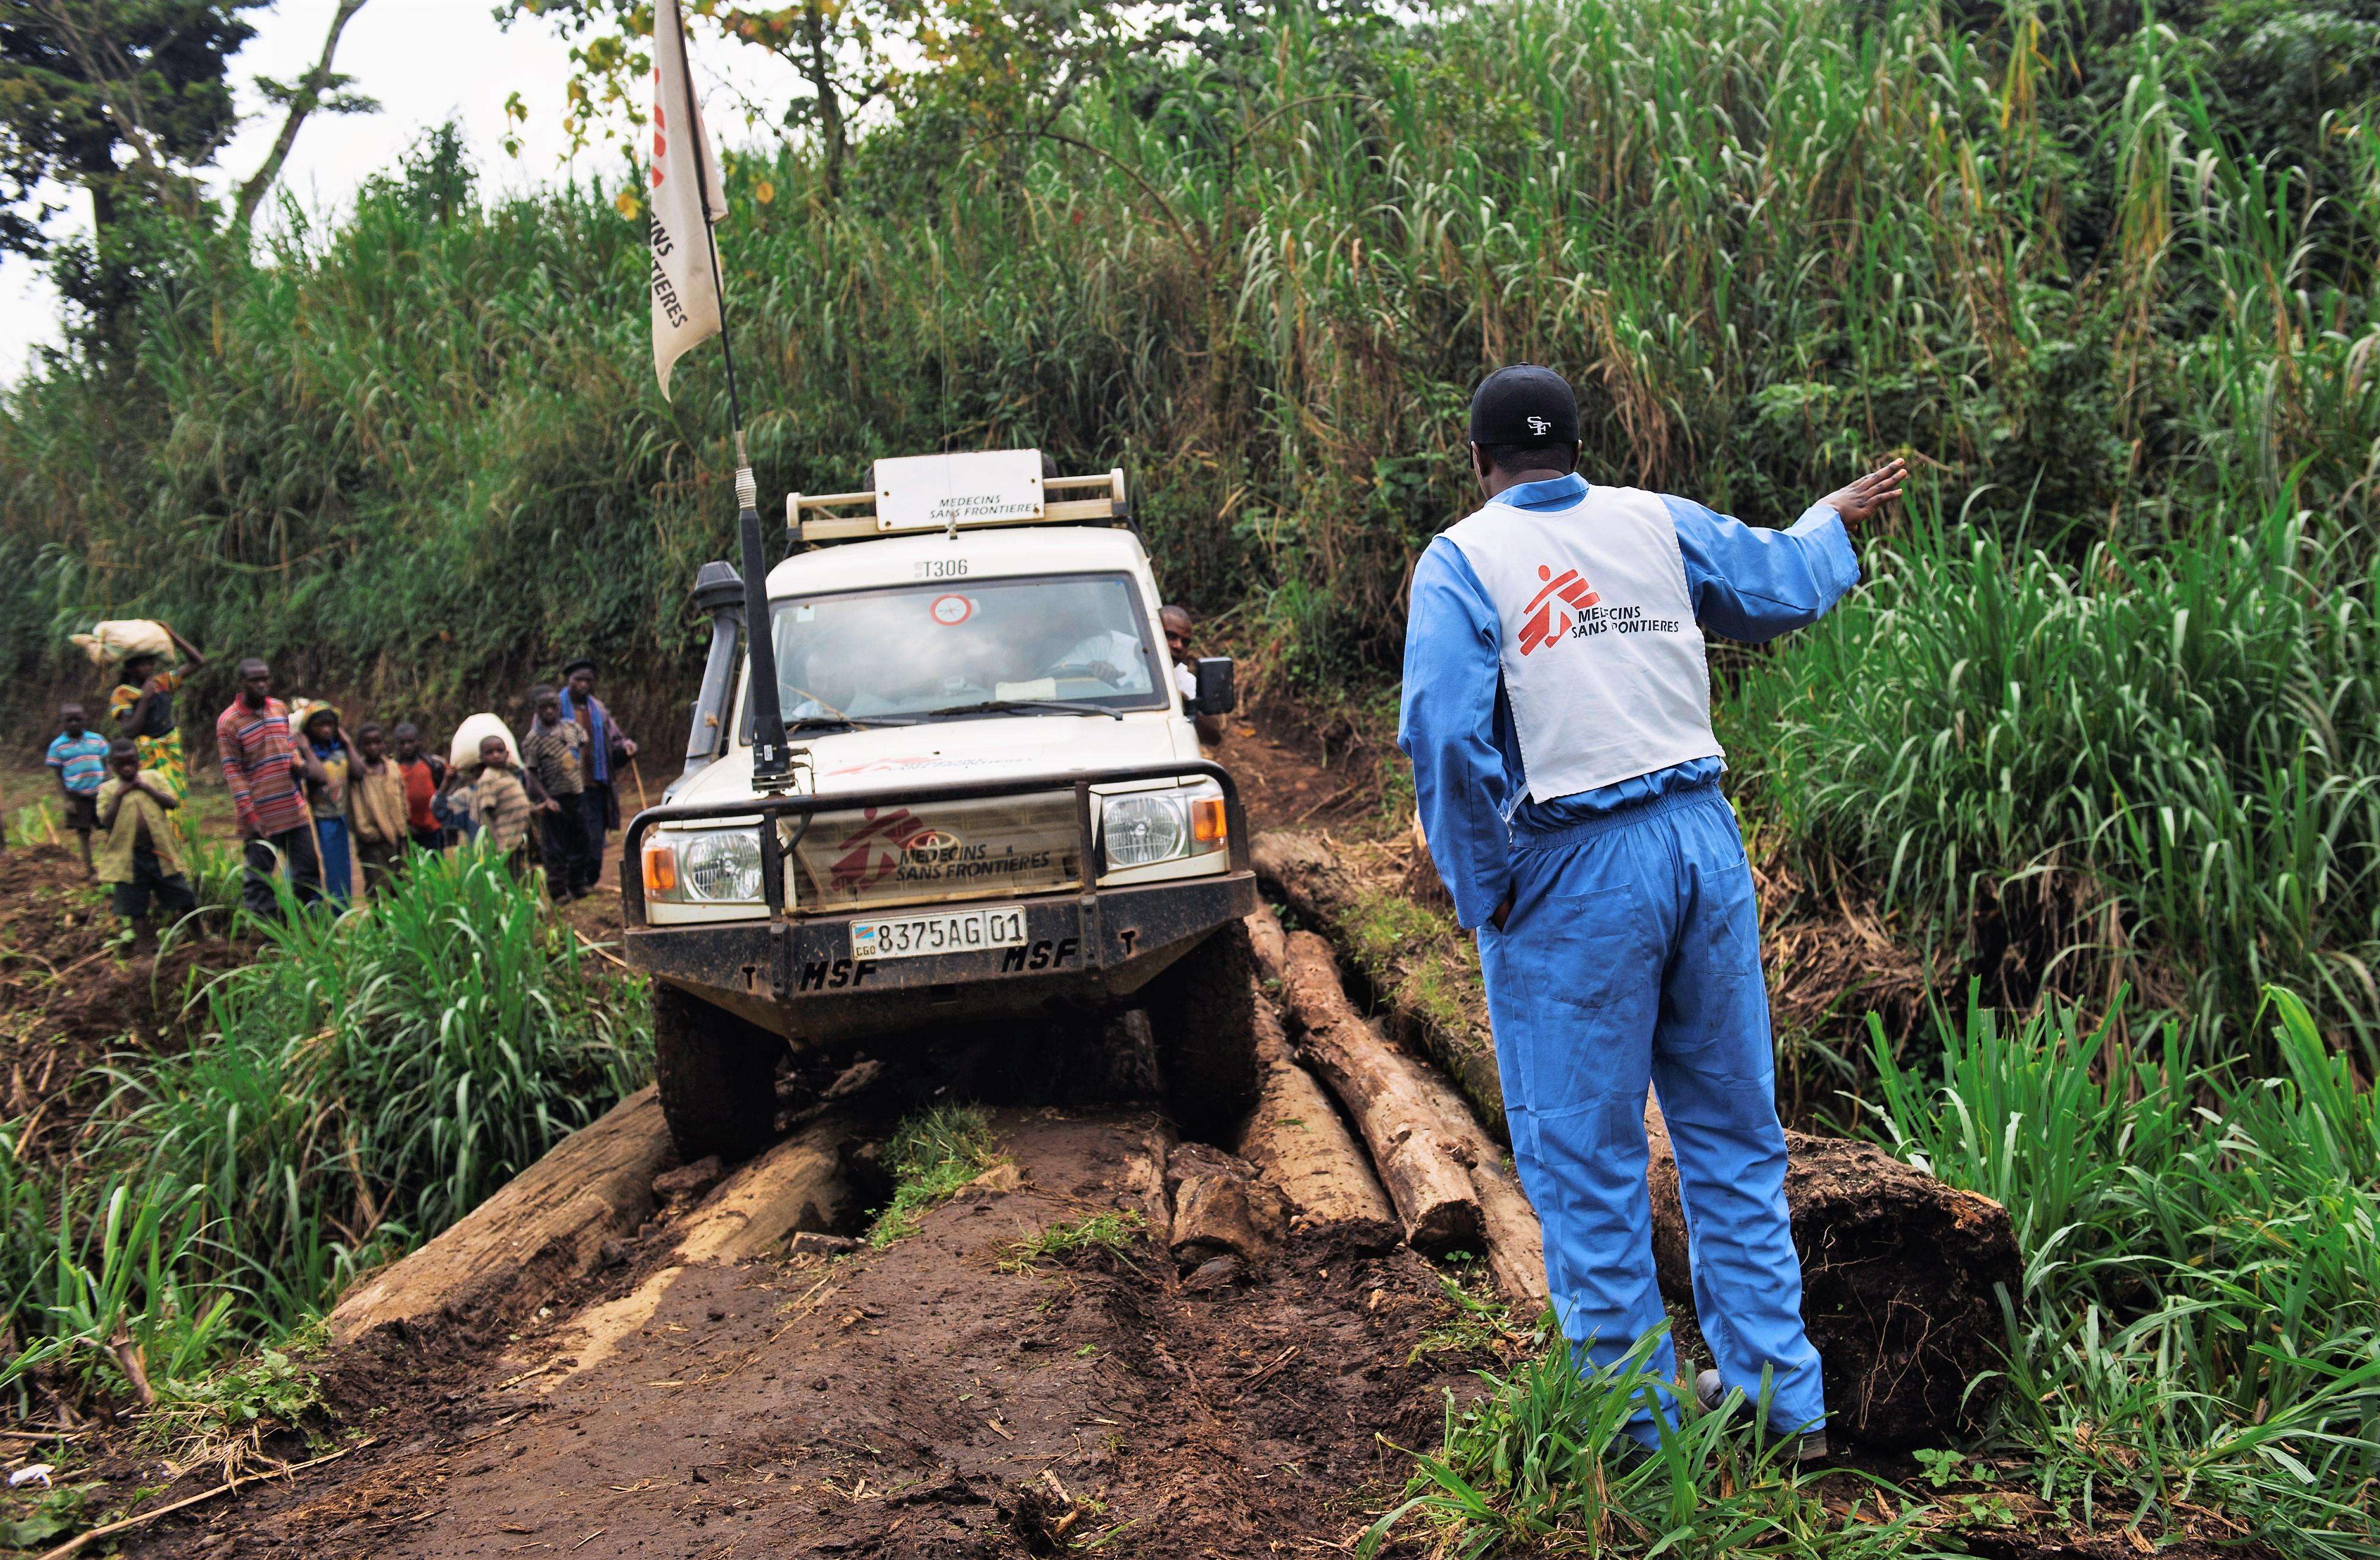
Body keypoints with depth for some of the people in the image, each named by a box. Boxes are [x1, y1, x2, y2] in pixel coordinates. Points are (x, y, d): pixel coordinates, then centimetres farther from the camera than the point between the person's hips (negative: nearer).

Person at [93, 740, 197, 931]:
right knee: (137, 912, 7)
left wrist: (146, 787, -10)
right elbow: (107, 822, -9)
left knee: (186, 901, 5)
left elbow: (172, 803, -6)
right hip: (128, 857, 0)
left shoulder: (153, 777, 6)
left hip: (161, 852, 1)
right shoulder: (107, 790, 3)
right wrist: (119, 794, -12)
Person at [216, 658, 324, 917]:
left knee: (309, 868, 10)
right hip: (261, 816, -6)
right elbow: (233, 771, -10)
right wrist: (250, 815, -16)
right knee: (258, 880, 0)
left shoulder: (280, 709, 8)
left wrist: (297, 763, -1)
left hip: (294, 809, 6)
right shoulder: (228, 721, -9)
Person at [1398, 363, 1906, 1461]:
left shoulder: (1462, 560, -4)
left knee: (1586, 1156, 5)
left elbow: (1447, 732, -16)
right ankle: (1779, 1398, 23)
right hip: (1702, 837, 5)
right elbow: (1783, 586, 24)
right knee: (1732, 1130, 15)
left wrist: (1484, 895, -6)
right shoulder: (1656, 522, 9)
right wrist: (1832, 521, 45)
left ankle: (1636, 1424, 14)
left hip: (1576, 873, -5)